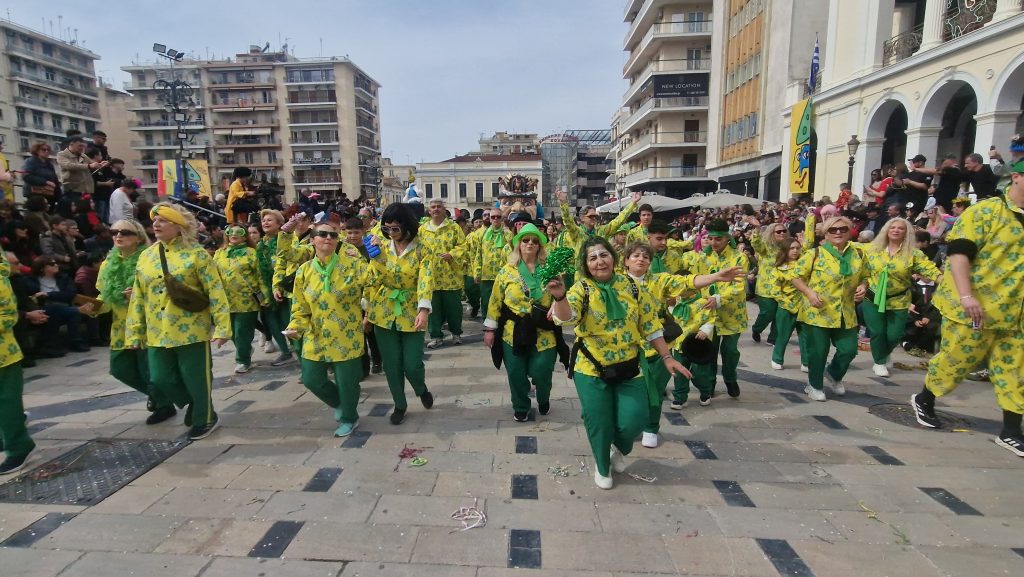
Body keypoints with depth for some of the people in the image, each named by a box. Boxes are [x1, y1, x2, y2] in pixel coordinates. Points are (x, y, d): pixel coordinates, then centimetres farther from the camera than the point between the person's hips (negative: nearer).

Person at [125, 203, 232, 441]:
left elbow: (215, 292, -12)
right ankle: (193, 403, 36)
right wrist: (134, 332, 10)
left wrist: (222, 327, -17)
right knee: (161, 378, 9)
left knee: (197, 378, 4)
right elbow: (138, 298, 12)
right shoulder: (145, 256, 9)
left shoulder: (196, 254, -8)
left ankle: (204, 418, 26)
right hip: (157, 334, 5)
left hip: (191, 330, -5)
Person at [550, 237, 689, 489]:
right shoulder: (581, 289, -10)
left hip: (629, 368, 2)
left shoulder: (632, 287, -2)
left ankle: (619, 451, 37)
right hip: (591, 369, -2)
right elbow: (566, 317, -30)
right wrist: (560, 297, -51)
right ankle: (602, 468, 36)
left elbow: (651, 326, 6)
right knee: (599, 424, 6)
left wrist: (667, 357, 4)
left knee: (632, 421, 0)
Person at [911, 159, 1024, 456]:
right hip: (974, 308, -6)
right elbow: (959, 252, -17)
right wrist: (966, 295, -25)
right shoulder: (986, 211, -9)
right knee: (955, 362, 5)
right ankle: (923, 400, 28)